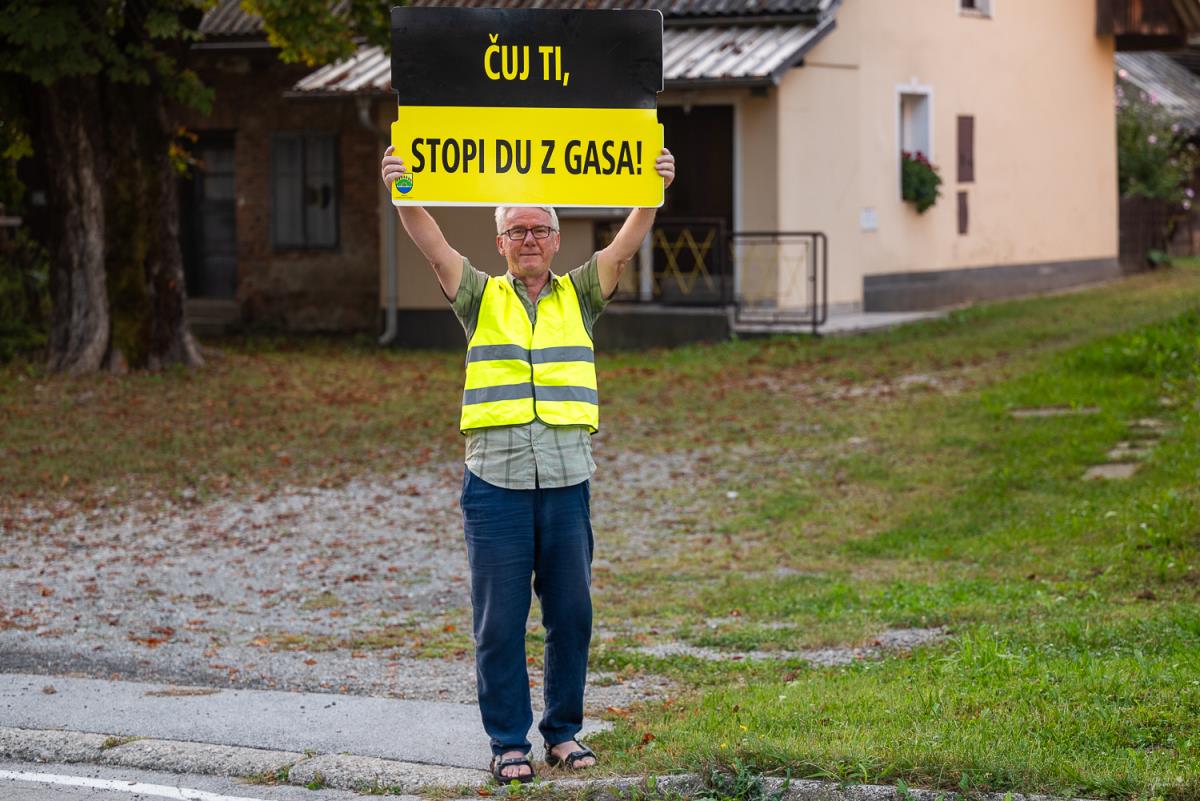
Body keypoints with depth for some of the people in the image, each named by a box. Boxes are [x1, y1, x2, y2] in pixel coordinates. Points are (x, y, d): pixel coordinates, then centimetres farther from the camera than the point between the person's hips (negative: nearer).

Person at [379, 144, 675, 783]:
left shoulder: (579, 296, 12)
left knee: (571, 613, 6)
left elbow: (625, 246, -1)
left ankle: (563, 730, 19)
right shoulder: (482, 298, 9)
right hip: (495, 480, -1)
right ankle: (508, 741, 10)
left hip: (567, 481, 2)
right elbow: (433, 246, -5)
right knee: (500, 618, 1)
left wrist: (654, 192, -17)